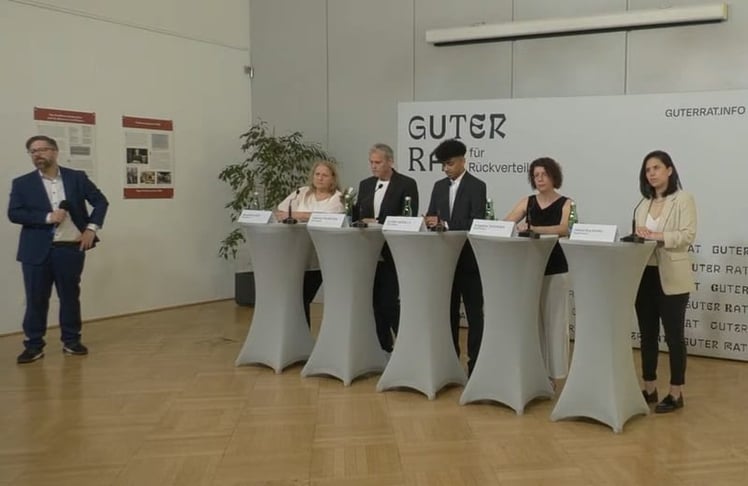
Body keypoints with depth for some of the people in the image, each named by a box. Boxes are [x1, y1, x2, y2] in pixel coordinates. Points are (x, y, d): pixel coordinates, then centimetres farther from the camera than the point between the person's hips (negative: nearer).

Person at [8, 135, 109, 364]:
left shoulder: (77, 178, 4)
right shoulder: (22, 183, 3)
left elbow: (100, 201, 7)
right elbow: (14, 213, -6)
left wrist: (91, 228, -4)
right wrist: (47, 217, -16)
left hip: (71, 249, 1)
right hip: (37, 251, -1)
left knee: (70, 297, 10)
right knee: (36, 300, 4)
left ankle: (71, 341, 22)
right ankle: (34, 345, 14)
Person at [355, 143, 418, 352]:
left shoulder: (407, 184, -4)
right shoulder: (365, 185, 14)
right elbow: (358, 215, 16)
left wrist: (378, 223, -17)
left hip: (393, 254, -5)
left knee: (390, 301, -7)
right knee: (375, 301, 8)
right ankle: (382, 347, 18)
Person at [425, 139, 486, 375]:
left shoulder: (477, 186, -7)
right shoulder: (439, 186, 11)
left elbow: (477, 223, -16)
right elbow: (431, 216, 11)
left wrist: (446, 225, -23)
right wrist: (430, 220, -13)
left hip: (468, 258, -6)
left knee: (473, 312, 3)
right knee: (448, 309, 12)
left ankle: (475, 361, 11)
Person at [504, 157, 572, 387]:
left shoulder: (566, 203, -2)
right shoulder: (527, 201, 9)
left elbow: (564, 229, -21)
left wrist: (532, 228, -33)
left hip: (555, 269, -3)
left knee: (554, 321, 1)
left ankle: (553, 374, 10)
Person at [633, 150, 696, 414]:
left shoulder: (684, 199, -3)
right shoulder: (643, 203, 14)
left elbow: (688, 235, -13)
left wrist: (657, 236, -25)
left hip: (671, 278, -5)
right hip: (645, 275, 6)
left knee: (674, 335, 2)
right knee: (647, 334, 10)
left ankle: (675, 394, 12)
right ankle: (649, 389, 20)